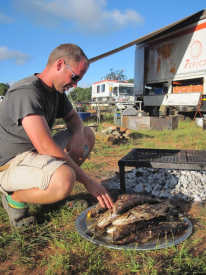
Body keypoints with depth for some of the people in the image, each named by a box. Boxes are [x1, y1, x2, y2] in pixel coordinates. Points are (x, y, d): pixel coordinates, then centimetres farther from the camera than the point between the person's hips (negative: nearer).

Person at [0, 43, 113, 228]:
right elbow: (45, 147, -32)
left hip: (35, 153, 9)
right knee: (64, 180, -38)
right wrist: (88, 181, -27)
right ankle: (15, 197, -5)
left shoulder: (57, 90, 5)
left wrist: (78, 134, -7)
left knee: (88, 134, 8)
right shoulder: (27, 92, -24)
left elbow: (73, 117, 19)